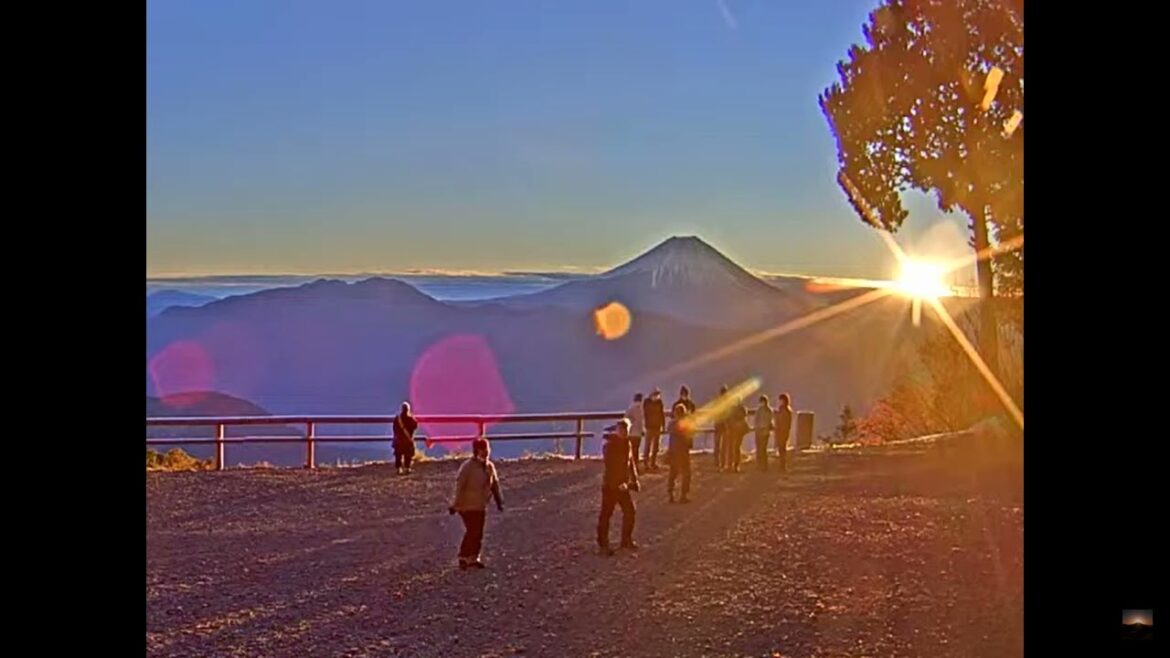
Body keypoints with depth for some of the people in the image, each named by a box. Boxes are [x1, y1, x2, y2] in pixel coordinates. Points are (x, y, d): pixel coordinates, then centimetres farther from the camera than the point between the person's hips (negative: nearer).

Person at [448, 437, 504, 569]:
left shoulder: (490, 466, 5)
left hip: (481, 506, 7)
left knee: (478, 533, 10)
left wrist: (499, 501, 13)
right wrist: (456, 504, -17)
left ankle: (473, 558, 20)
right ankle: (464, 558, 1)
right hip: (468, 506, -7)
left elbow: (495, 484, 14)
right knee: (472, 531, -10)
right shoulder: (467, 467, -16)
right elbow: (460, 486, -16)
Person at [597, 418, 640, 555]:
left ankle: (626, 540, 27)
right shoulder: (609, 445, -17)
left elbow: (631, 462, 15)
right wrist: (618, 483, -27)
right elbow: (610, 467, -24)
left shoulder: (626, 444, 8)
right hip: (610, 485, -8)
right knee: (606, 514, 0)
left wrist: (634, 480, 10)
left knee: (630, 512, 12)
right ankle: (603, 544, 8)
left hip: (623, 485, 8)